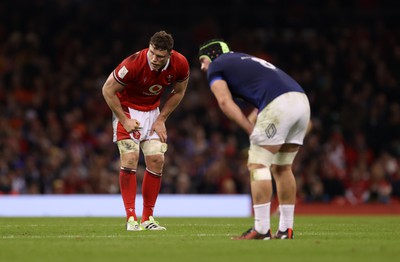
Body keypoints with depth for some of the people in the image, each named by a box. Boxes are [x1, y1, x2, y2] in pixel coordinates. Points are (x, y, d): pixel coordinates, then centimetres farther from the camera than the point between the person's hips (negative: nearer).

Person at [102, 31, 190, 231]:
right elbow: (108, 90, -19)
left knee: (156, 159, -4)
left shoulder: (180, 64, -20)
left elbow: (178, 92, 2)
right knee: (130, 158, -17)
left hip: (153, 111, 4)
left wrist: (161, 119, -4)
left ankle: (147, 218, 4)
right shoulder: (134, 64, -32)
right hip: (127, 109, -4)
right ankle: (131, 218, -12)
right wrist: (124, 120, -18)